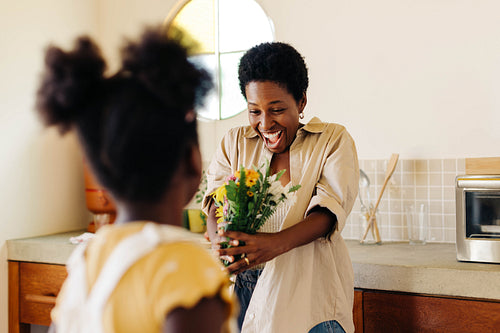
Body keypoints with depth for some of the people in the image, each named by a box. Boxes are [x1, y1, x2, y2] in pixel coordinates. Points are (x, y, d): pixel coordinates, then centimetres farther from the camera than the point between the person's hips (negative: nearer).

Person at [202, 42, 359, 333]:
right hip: (246, 283, 2)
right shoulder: (234, 142, 12)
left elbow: (328, 211, -11)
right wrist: (222, 241, -23)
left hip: (309, 287, -2)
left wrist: (277, 243, -29)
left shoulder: (333, 140, 2)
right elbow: (215, 206, 1)